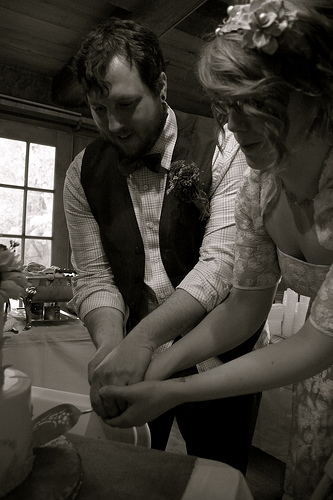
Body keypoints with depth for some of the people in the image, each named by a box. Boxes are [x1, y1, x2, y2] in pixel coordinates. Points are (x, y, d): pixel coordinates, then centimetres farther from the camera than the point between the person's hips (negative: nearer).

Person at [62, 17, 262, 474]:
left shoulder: (223, 150, -13)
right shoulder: (84, 174, -2)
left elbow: (222, 263, -22)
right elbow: (93, 277, -4)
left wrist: (142, 338, -33)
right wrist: (112, 346, -23)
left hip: (216, 362, -2)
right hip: (134, 355, 4)